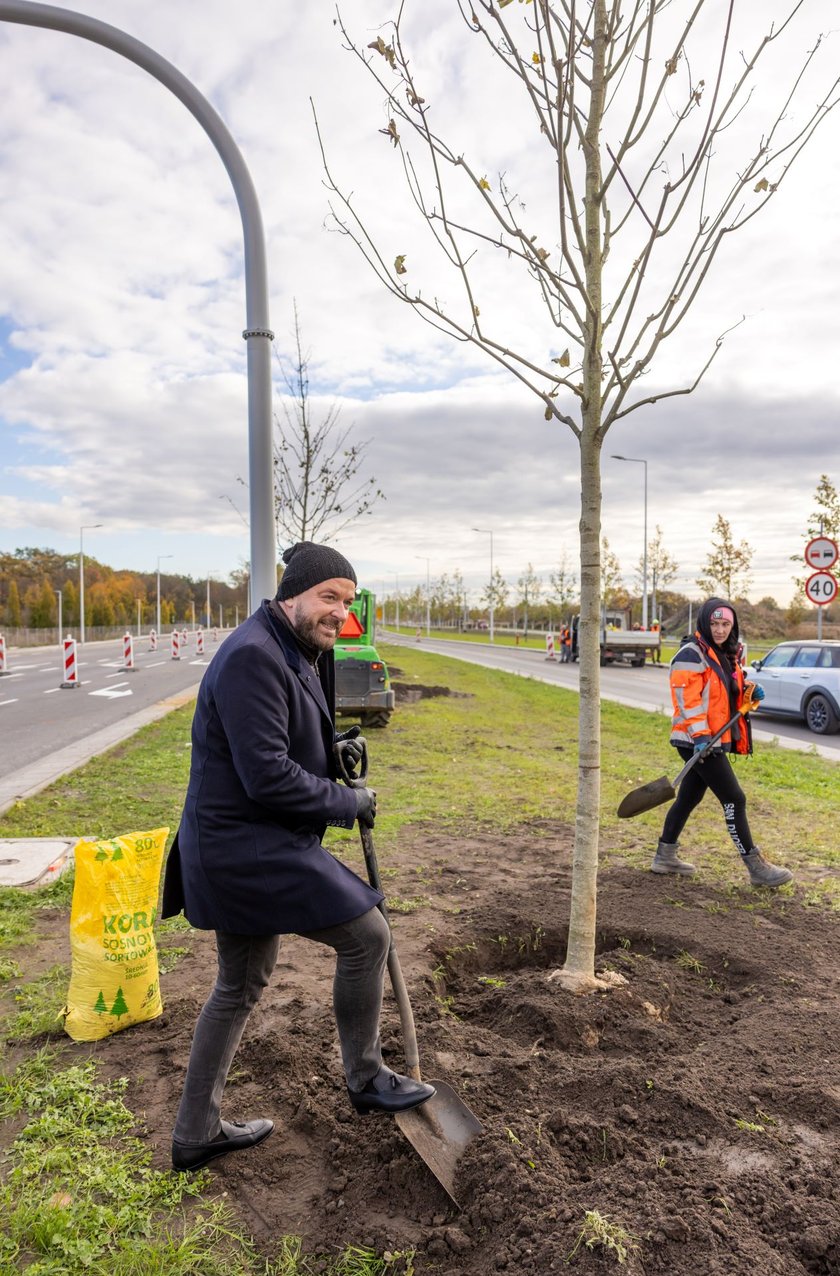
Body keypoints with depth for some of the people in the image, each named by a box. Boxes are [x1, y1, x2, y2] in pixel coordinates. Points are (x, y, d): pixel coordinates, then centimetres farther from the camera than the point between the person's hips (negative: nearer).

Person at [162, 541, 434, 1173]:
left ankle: (196, 1133, 37)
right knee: (367, 934, -3)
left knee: (241, 988, 21)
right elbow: (269, 776, -26)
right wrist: (350, 802, -13)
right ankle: (365, 1078, 19)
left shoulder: (300, 656, 12)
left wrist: (335, 748, 4)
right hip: (247, 850, -11)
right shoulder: (252, 656, -22)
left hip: (240, 849, 11)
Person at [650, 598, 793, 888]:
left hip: (715, 739, 9)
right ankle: (756, 867, 3)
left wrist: (749, 693, 5)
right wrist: (700, 735, -26)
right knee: (734, 799, -6)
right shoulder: (691, 654, -13)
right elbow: (687, 699, -20)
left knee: (689, 798, 15)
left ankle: (665, 856, 25)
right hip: (697, 741, -9)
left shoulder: (728, 655, 15)